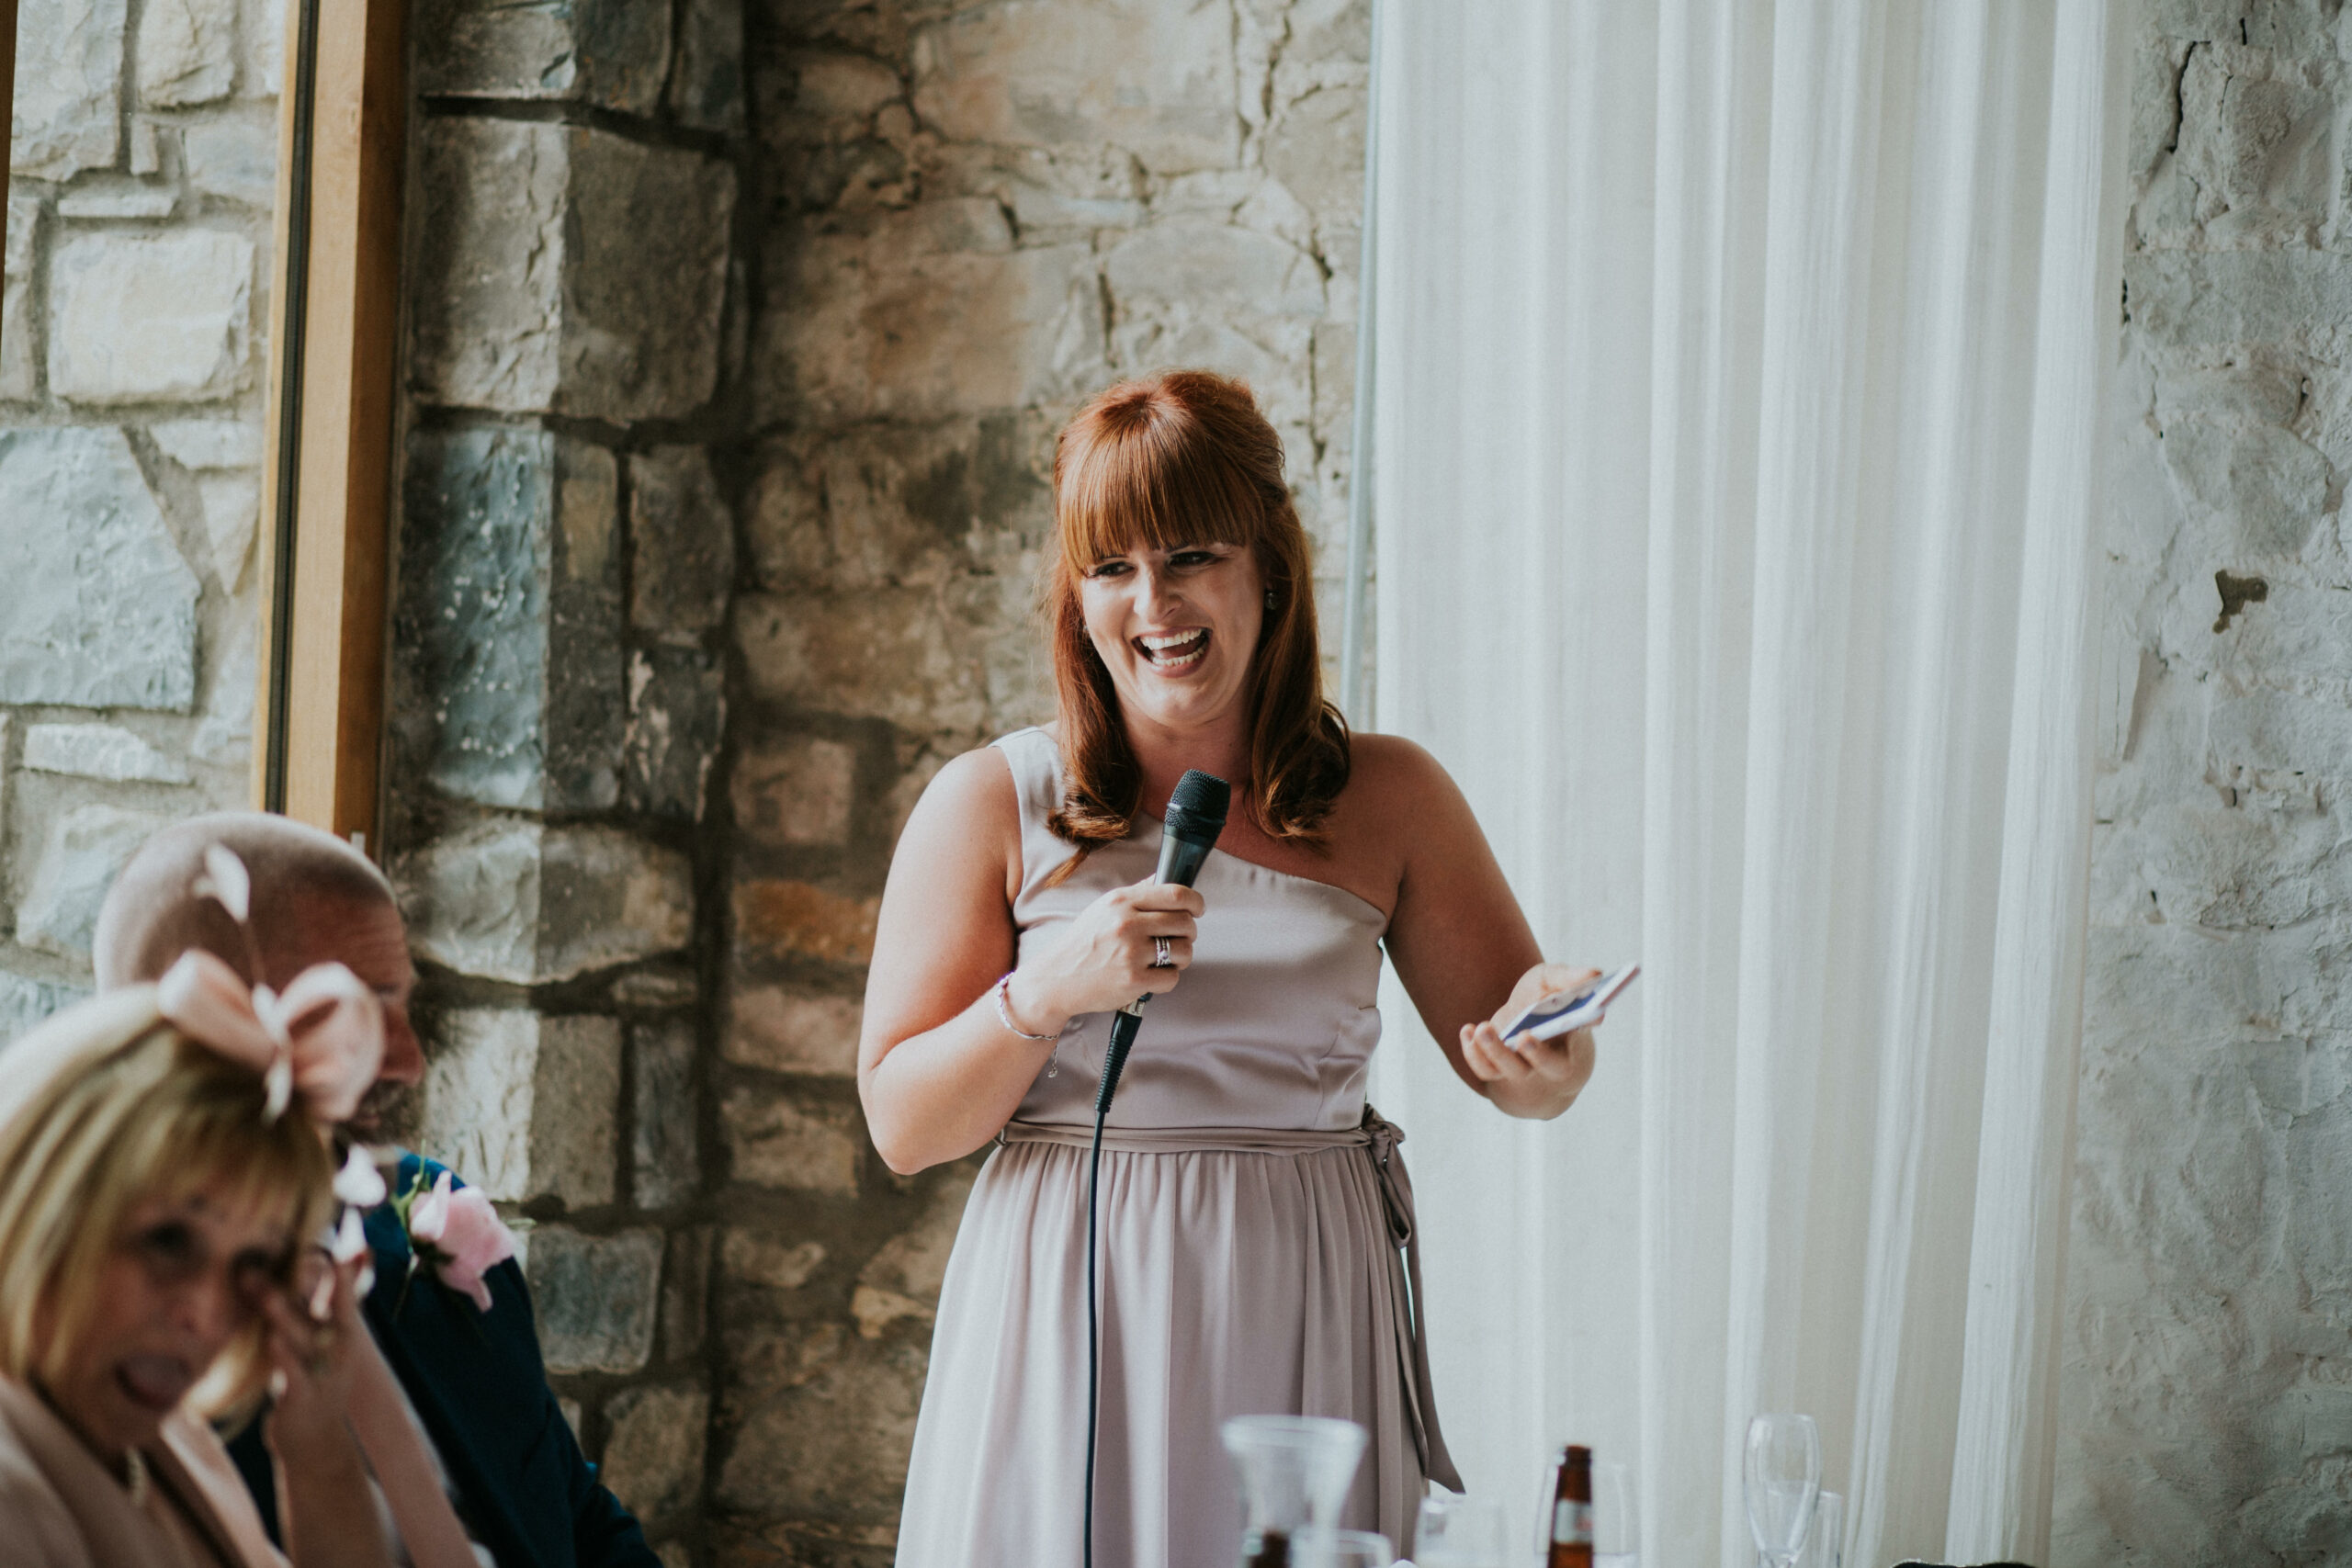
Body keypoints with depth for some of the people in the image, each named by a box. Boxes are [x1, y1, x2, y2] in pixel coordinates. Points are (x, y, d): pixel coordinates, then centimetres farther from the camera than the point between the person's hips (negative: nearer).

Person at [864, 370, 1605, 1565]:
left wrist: (1550, 1045, -14)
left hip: (1302, 1339, 1)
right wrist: (1053, 991, -17)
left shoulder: (1389, 802, 5)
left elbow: (1524, 1074, 10)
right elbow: (902, 1127, -1)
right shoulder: (992, 805, 1)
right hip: (1068, 1340, -1)